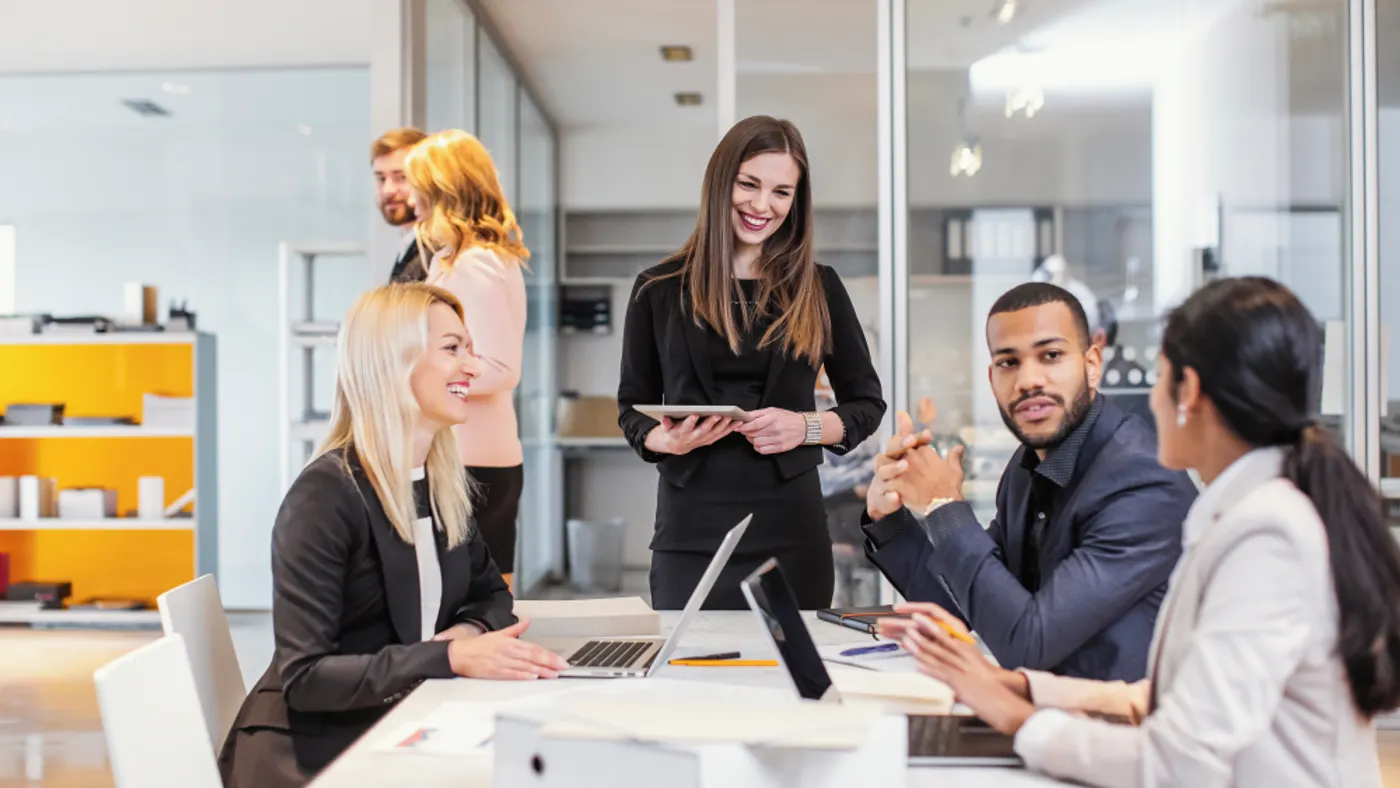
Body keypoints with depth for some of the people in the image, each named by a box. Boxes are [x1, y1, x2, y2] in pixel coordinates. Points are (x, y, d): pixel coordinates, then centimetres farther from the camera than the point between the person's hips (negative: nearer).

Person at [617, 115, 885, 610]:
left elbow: (867, 404, 9)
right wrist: (665, 440, -13)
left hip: (790, 526, 1)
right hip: (692, 527, 0)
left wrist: (806, 427, -10)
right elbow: (633, 409, 9)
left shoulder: (819, 288, 5)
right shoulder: (659, 289, 4)